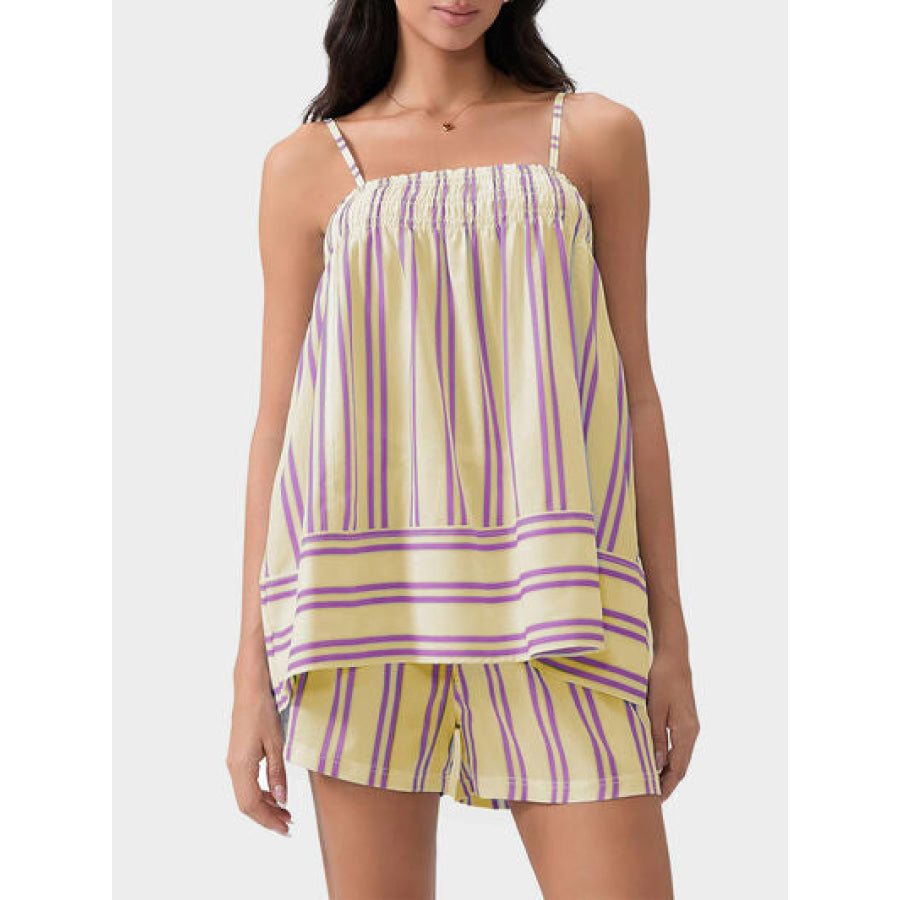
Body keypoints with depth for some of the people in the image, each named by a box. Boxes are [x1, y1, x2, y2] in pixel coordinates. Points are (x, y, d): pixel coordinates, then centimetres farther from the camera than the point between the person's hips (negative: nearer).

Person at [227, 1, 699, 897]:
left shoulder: (596, 134, 11)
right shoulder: (307, 166, 10)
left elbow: (636, 392, 9)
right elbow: (277, 419, 7)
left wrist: (668, 632, 5)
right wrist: (251, 665, 2)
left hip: (545, 591, 0)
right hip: (366, 588, 0)